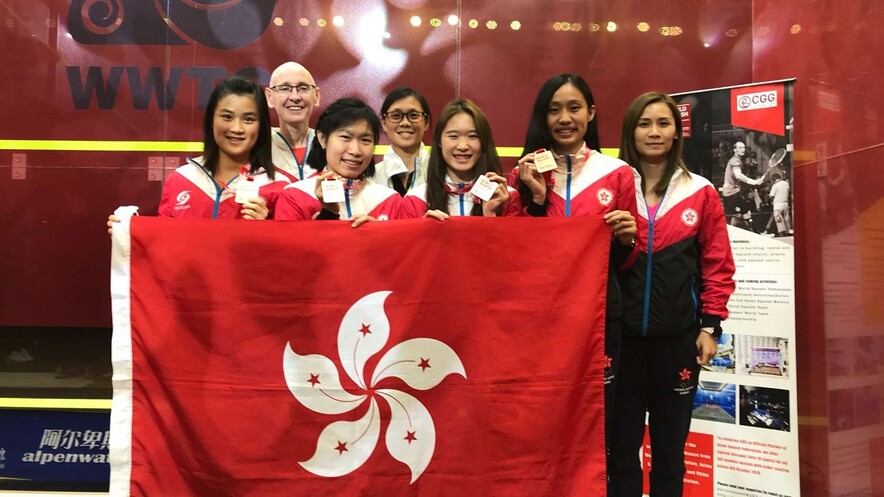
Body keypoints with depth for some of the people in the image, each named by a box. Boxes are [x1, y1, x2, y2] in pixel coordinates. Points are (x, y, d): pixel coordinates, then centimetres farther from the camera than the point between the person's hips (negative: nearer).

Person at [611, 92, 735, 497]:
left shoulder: (701, 193, 2)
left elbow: (718, 264, 3)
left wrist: (711, 326, -1)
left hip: (678, 336, 1)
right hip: (622, 334, 0)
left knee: (670, 446, 12)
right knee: (621, 444, 8)